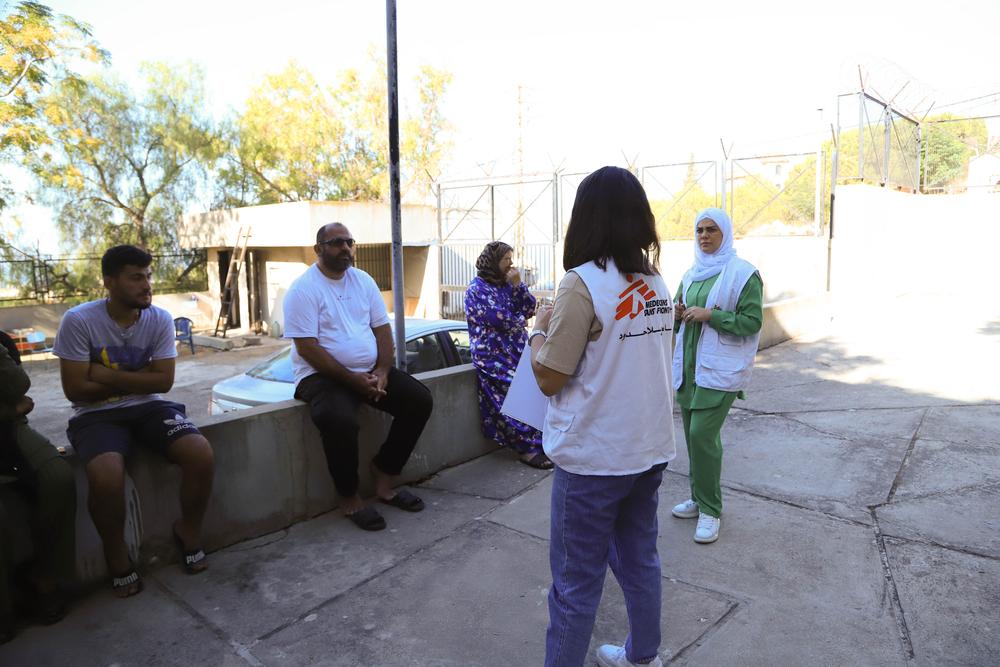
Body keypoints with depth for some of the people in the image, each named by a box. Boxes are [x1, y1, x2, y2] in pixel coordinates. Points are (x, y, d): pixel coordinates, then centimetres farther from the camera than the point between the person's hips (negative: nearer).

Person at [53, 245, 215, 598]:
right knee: (107, 475, -33)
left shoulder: (160, 319, -3)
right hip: (96, 415, -2)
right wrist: (137, 378, -8)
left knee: (201, 452, -23)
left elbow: (163, 382, -7)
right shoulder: (79, 320, -12)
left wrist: (109, 375, -13)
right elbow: (75, 388, -12)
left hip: (148, 407, 3)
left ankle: (189, 531, 5)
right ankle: (117, 556, -3)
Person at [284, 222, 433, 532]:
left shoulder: (363, 281, 9)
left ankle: (383, 474, 5)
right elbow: (307, 348, -16)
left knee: (420, 400, -10)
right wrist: (352, 379, -20)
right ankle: (349, 497, -10)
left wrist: (382, 371, -9)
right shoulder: (303, 289, -9)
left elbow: (383, 330, 8)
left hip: (370, 371, 6)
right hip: (323, 375, -6)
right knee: (339, 420, -35)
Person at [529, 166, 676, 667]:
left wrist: (538, 331, 2)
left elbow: (549, 379, -15)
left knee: (576, 581, 7)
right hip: (649, 448, 8)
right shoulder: (656, 283, 5)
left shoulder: (583, 283, -18)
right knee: (640, 560, 23)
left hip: (595, 456, -7)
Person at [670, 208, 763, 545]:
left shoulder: (743, 273, -7)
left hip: (720, 368, -7)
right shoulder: (691, 274, 13)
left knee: (702, 434, -10)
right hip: (689, 364, 7)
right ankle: (699, 498, 28)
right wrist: (678, 313, -2)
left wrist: (709, 315, -19)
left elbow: (753, 321, -12)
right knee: (694, 434, 12)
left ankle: (710, 510, 5)